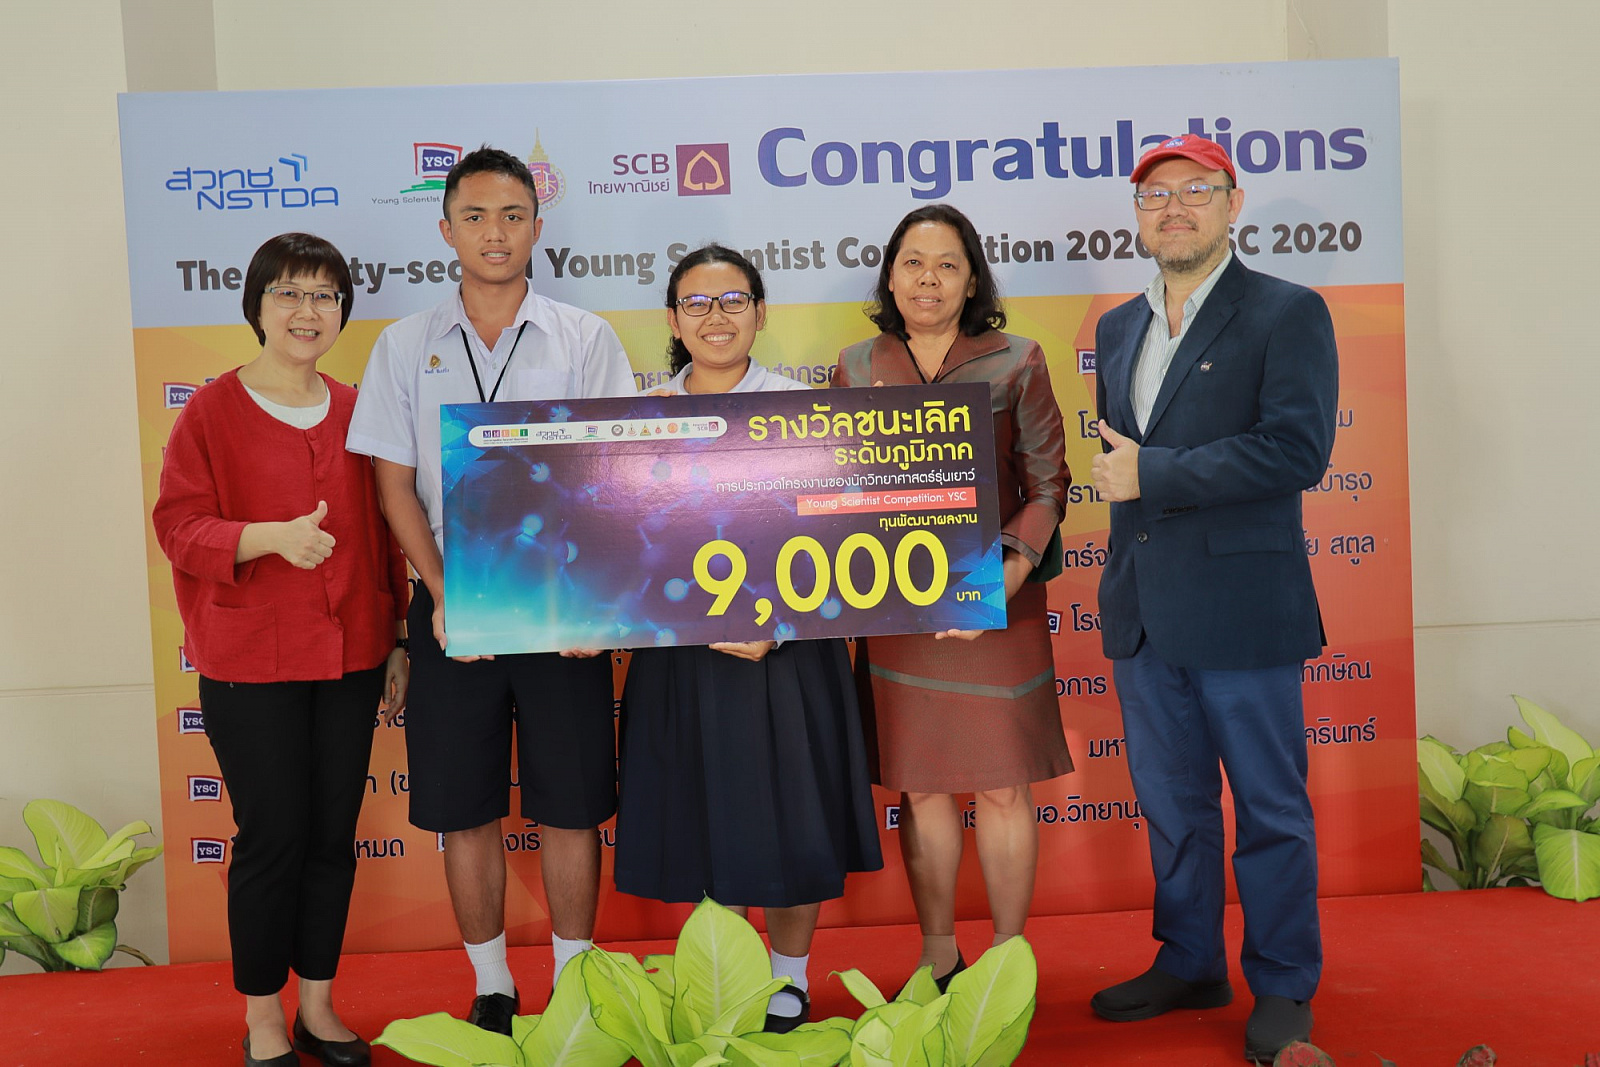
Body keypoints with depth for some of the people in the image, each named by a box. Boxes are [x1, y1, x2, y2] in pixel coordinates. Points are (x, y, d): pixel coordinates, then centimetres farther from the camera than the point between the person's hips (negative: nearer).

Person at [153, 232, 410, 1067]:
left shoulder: (356, 412, 7)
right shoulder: (212, 411, -4)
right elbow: (178, 527, -7)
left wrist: (398, 638, 11)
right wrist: (271, 536, -25)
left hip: (349, 657, 4)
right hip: (250, 663, -4)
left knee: (334, 834, 9)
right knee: (273, 836, 1)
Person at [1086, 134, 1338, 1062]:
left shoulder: (1288, 313, -5)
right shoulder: (1118, 327, 15)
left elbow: (1297, 449, -17)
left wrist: (1153, 476, -17)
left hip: (1242, 609, -6)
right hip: (1144, 613, 6)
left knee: (1270, 807, 6)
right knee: (1172, 804, 16)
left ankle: (1284, 988, 22)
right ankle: (1190, 966, 32)